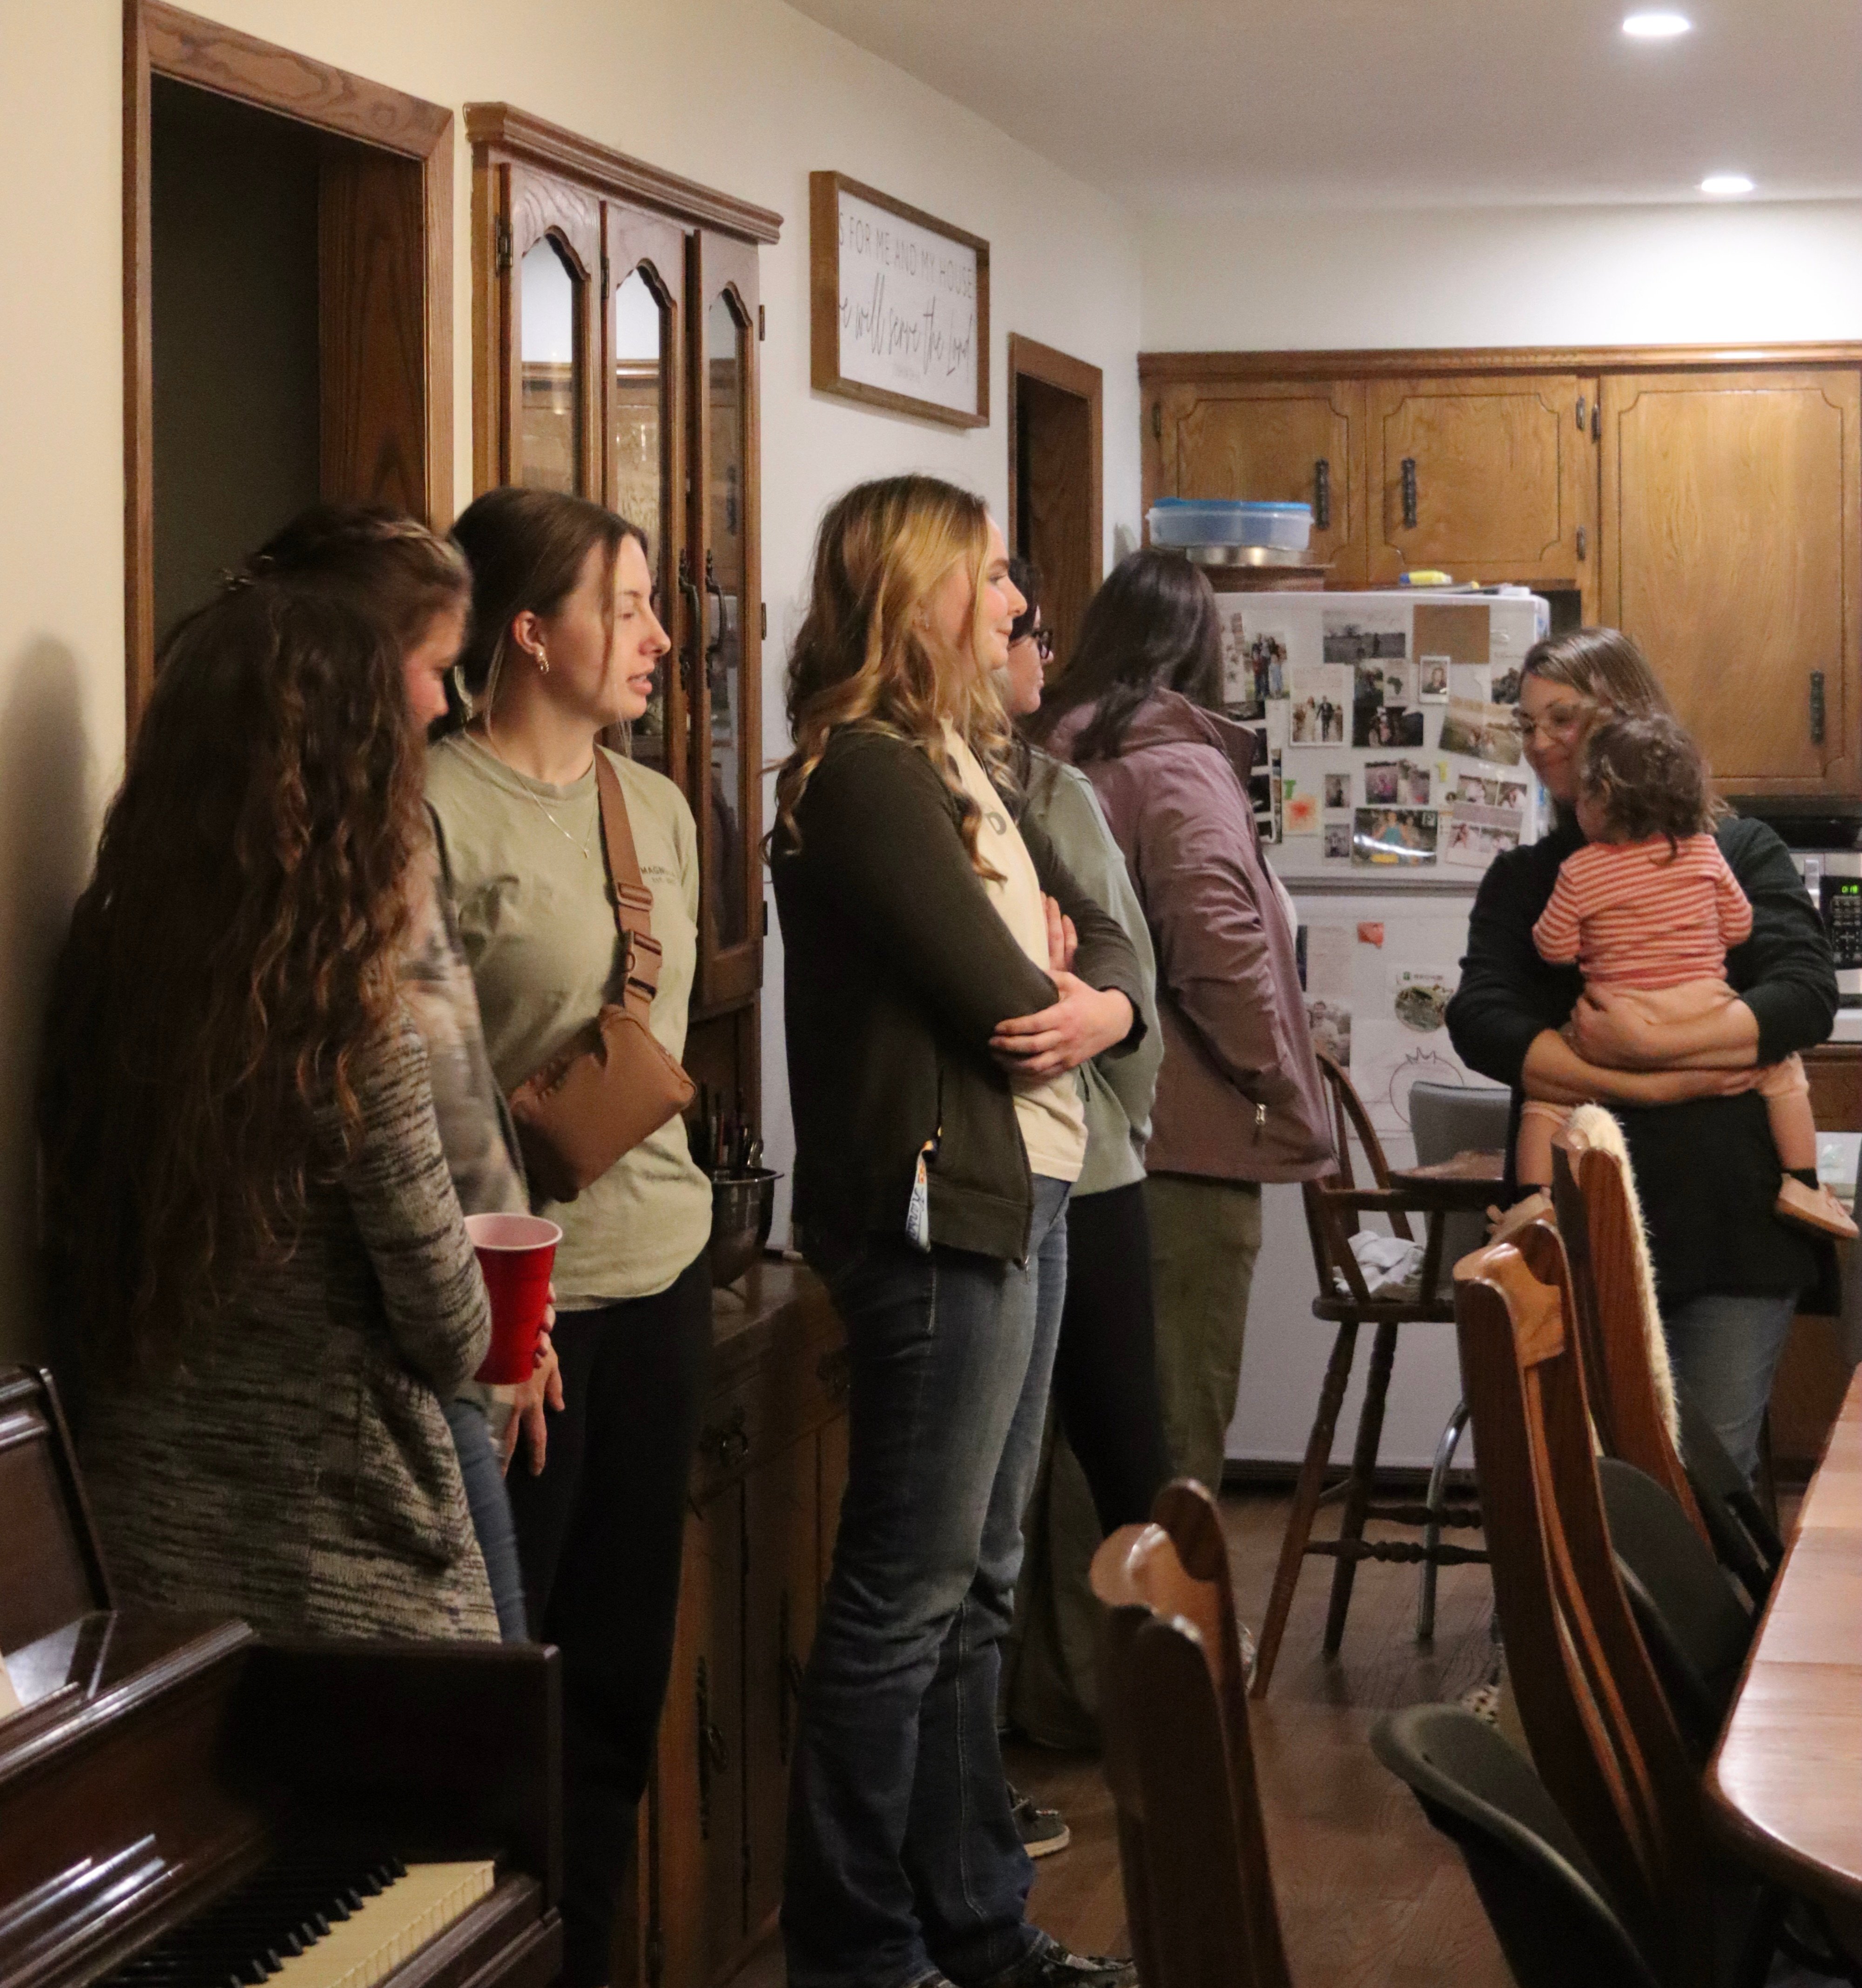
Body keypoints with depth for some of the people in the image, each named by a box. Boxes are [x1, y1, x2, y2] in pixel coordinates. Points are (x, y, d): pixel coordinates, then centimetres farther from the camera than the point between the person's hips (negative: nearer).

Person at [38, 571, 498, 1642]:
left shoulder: (108, 966, -3)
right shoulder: (350, 1019, -20)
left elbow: (85, 1280, 9)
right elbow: (452, 1341, -11)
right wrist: (487, 1328, 9)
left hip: (145, 1555, 6)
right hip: (348, 1585, -6)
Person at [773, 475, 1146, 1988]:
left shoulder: (962, 762, 15)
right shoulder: (868, 773, -14)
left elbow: (1093, 937, 14)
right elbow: (999, 1002, -19)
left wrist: (1103, 1003, -7)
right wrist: (1051, 983, 2)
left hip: (1019, 1195, 10)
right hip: (938, 1203, -10)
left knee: (975, 1582, 14)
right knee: (907, 1594, -2)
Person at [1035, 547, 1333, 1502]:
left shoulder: (1061, 759, 8)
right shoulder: (1179, 764, -11)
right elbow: (1219, 947, -20)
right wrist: (1281, 1089, -8)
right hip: (1185, 1146, -7)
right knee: (1177, 1436, 0)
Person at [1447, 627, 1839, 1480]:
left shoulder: (1739, 852, 6)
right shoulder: (1521, 880, 10)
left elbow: (1807, 993, -9)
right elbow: (1480, 1023, -7)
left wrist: (1648, 1043, -20)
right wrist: (1648, 1088, -17)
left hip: (1732, 1215, -1)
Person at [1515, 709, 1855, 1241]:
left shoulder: (1580, 870, -4)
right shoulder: (1703, 852, 4)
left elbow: (1555, 949, -1)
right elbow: (1738, 927, 10)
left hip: (1614, 1030, -2)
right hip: (1705, 1012, 2)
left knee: (1544, 1092, 12)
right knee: (1782, 1068, 20)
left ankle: (1536, 1200, -3)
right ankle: (1801, 1185, 11)